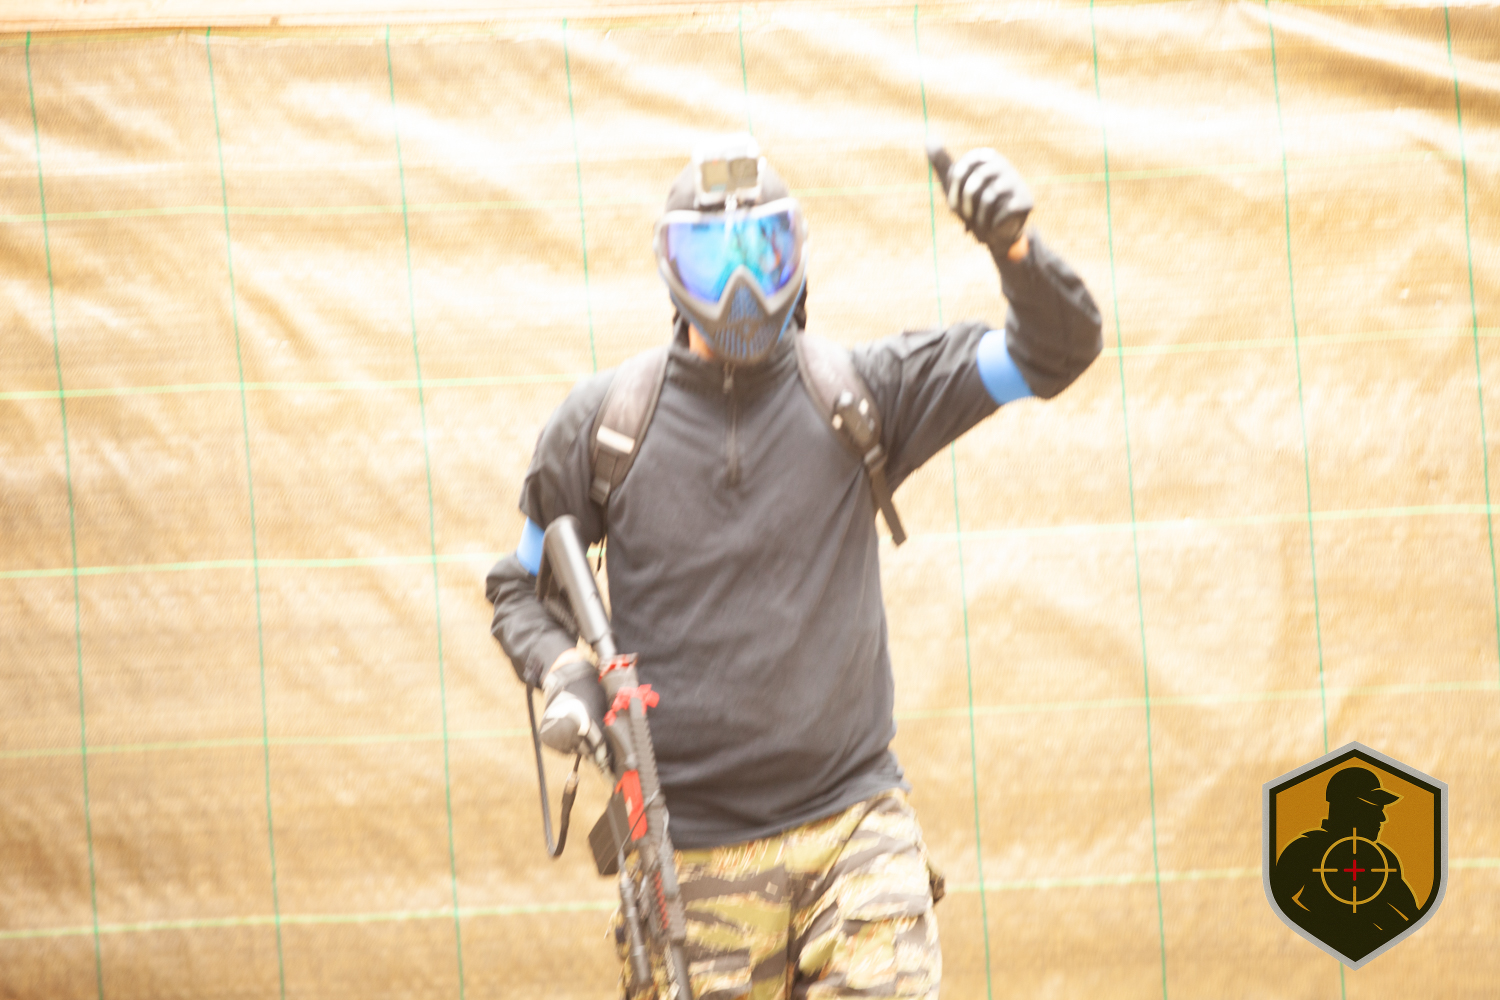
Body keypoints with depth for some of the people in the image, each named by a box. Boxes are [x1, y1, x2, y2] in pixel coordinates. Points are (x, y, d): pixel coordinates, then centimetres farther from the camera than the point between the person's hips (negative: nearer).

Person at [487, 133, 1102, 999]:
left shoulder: (860, 394, 2)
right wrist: (561, 674, -4)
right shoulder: (604, 422, 4)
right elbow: (523, 583, 16)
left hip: (855, 823, 0)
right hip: (692, 853, 0)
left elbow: (1057, 350, 0)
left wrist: (1017, 246, -19)